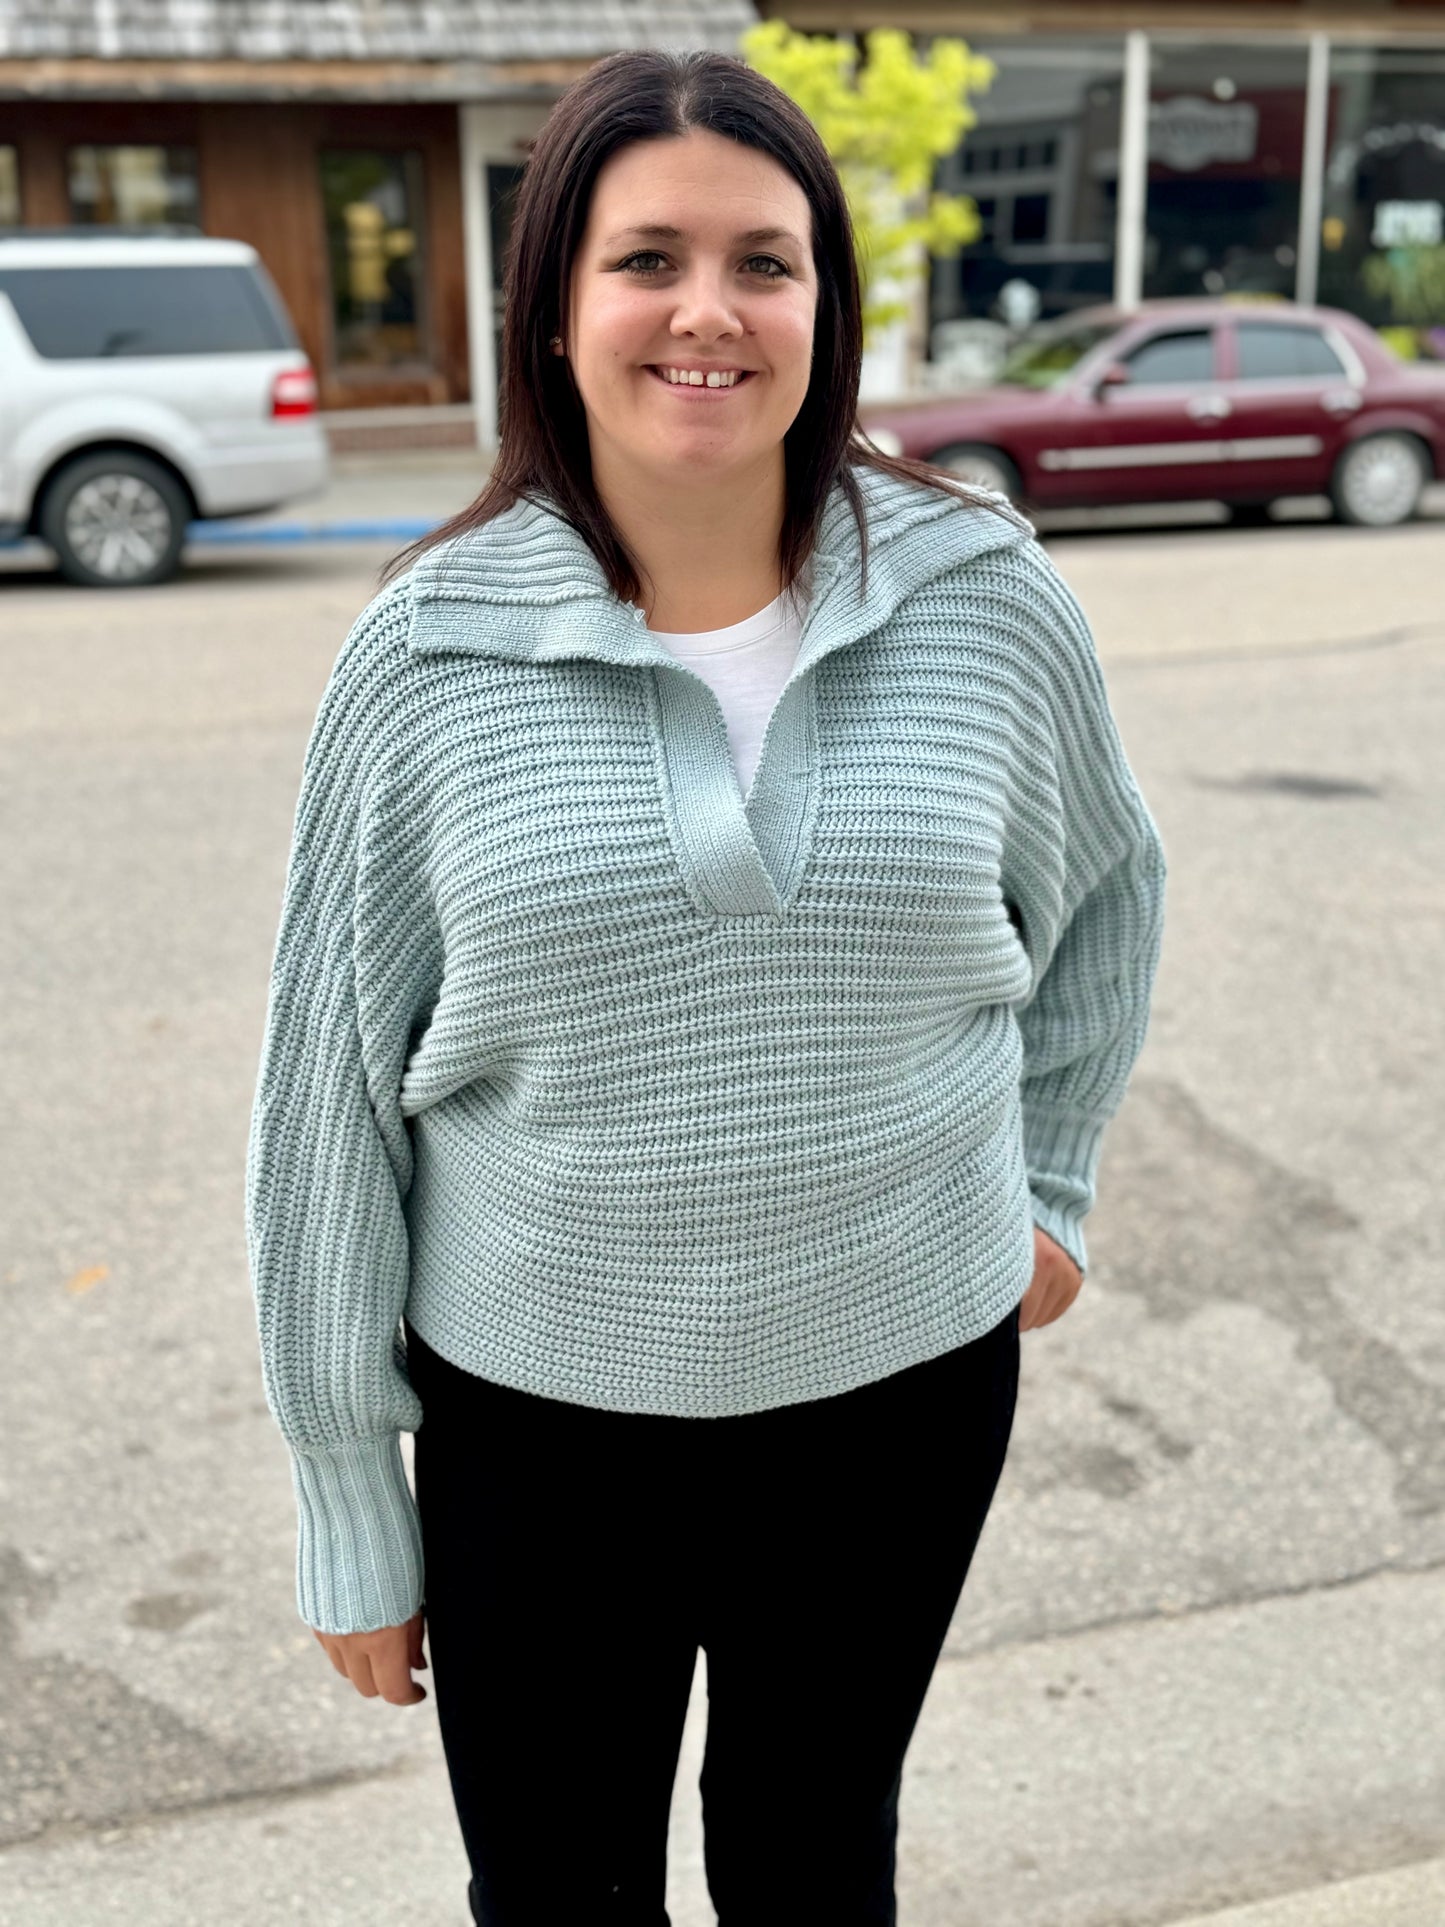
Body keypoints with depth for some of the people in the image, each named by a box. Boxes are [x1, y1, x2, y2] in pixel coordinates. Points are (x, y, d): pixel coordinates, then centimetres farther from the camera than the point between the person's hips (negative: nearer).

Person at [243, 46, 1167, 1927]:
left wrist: (1049, 1179, 12)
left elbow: (1105, 883, 12)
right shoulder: (430, 655, -12)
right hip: (537, 1411, -1)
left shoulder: (987, 599, -8)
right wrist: (349, 1506, -1)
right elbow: (331, 1090, -6)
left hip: (905, 1382, 2)